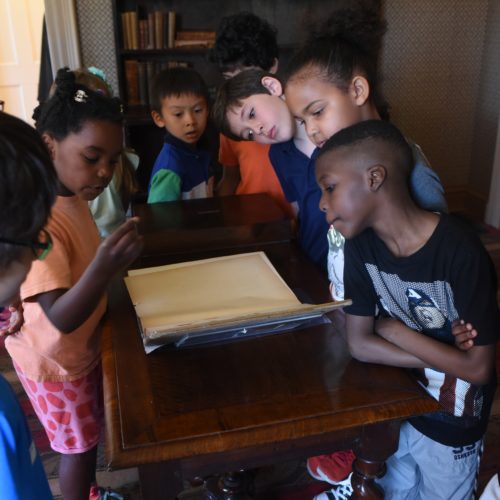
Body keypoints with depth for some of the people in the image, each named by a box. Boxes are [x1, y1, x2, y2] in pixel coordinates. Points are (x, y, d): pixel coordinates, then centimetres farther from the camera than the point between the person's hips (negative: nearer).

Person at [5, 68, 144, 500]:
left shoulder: (72, 195, -6)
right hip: (55, 359, -8)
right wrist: (103, 270, -53)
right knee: (78, 447, 13)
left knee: (91, 435, 27)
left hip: (84, 346, 9)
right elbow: (62, 318, -39)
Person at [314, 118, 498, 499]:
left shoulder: (461, 252, -30)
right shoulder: (362, 245, -14)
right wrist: (443, 360, -21)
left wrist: (394, 329, -19)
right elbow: (359, 344, -12)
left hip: (452, 423, -4)